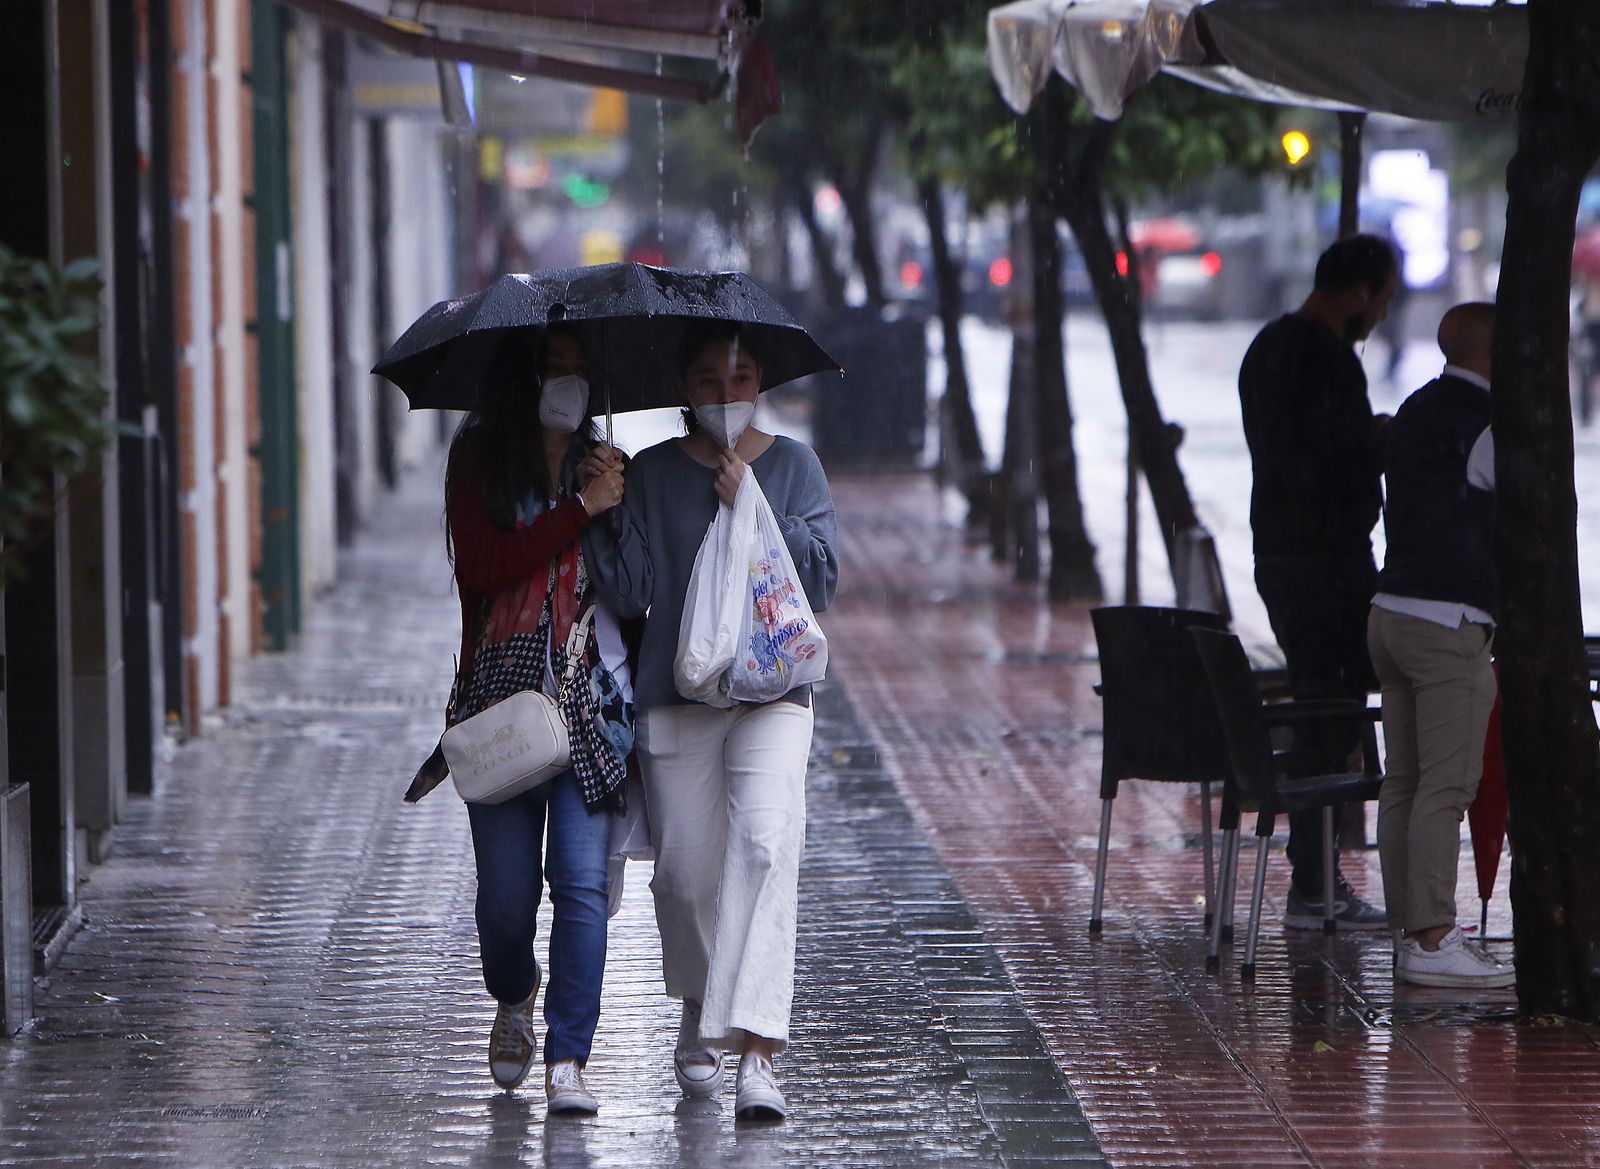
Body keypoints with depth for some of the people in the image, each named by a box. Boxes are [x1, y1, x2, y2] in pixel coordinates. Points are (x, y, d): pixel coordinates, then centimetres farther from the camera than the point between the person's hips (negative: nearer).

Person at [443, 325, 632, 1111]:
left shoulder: (603, 469, 12)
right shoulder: (480, 462, 4)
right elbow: (484, 566, -11)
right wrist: (580, 511, -12)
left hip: (589, 693, 1)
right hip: (504, 692, -1)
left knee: (581, 878, -10)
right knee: (506, 888, 1)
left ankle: (567, 1059, -8)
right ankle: (513, 999, 33)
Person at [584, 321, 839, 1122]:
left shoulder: (792, 466, 8)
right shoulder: (652, 474, 7)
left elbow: (822, 581, 0)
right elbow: (631, 592, 0)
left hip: (770, 693, -1)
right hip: (673, 694, 1)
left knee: (764, 845, -20)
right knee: (685, 870, 0)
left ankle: (755, 1051, -25)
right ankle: (698, 1013, 30)